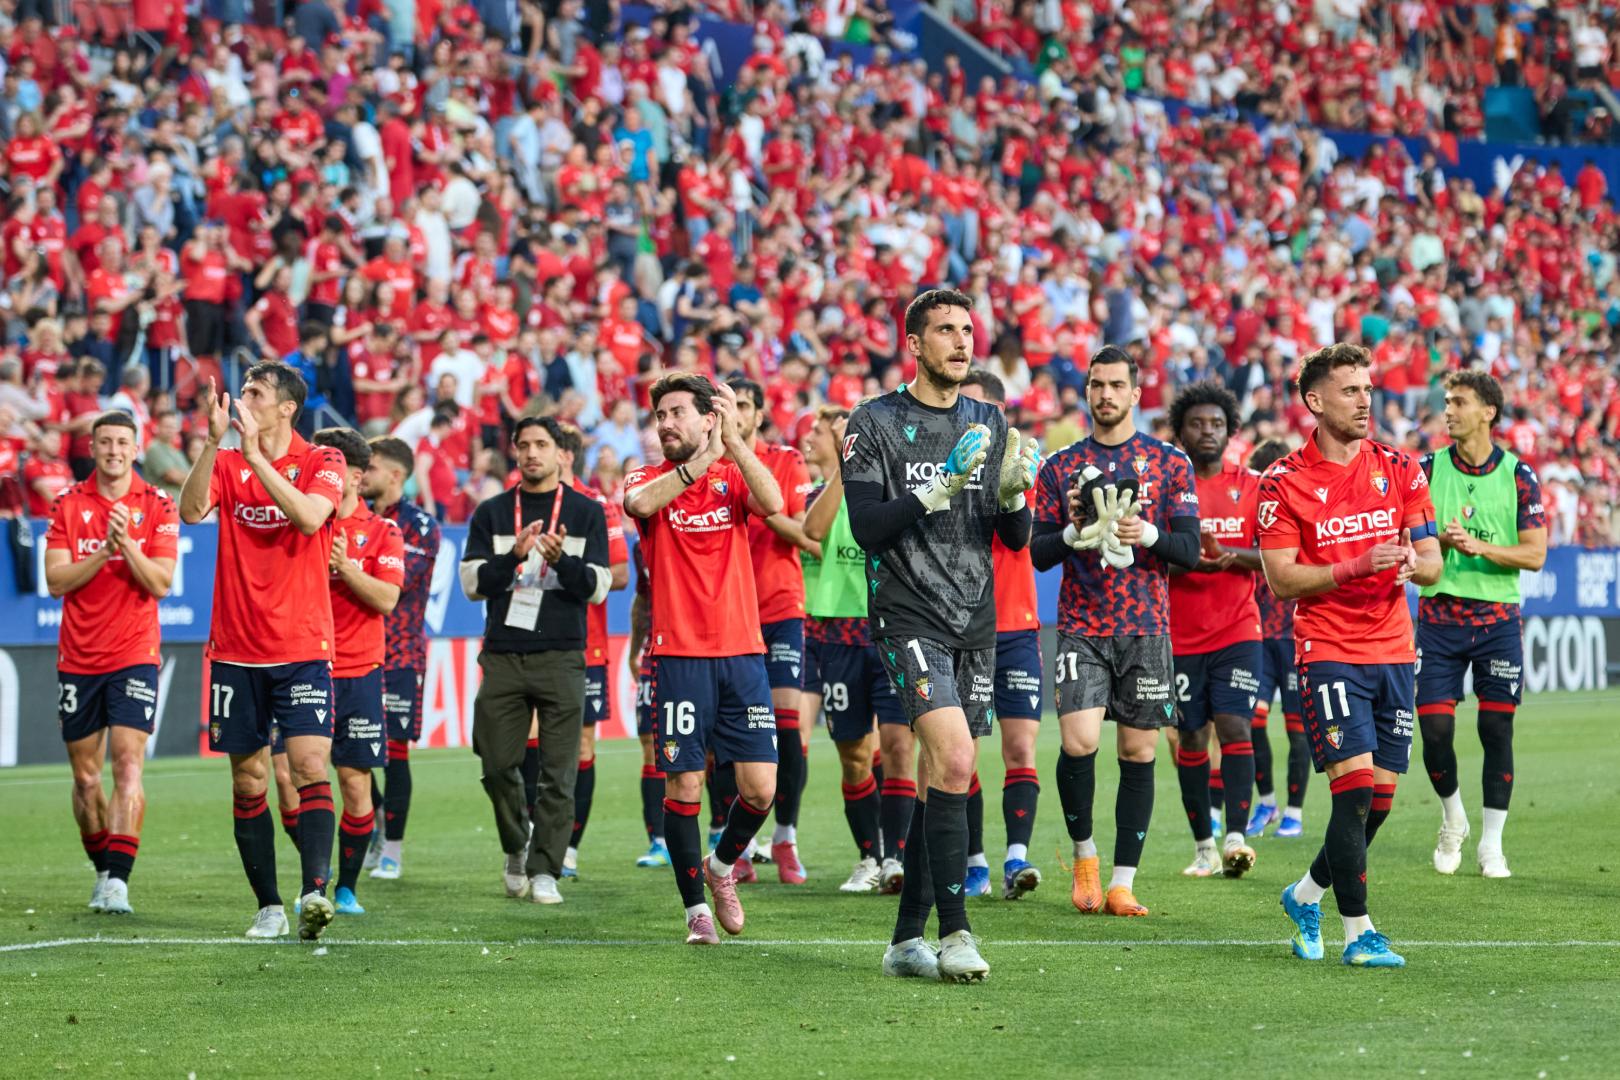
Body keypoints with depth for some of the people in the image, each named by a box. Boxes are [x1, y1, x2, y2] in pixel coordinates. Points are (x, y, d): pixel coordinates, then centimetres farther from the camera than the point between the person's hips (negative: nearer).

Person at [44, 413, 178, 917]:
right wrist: (103, 552, -17)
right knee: (85, 777, 7)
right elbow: (56, 580, -4)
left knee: (128, 766, -15)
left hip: (134, 656, -2)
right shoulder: (68, 504, 4)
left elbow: (160, 583, -7)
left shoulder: (157, 507, 0)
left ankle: (118, 880, -20)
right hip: (77, 660, 2)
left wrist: (126, 545, -21)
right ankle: (103, 870, 24)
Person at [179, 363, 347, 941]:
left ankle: (314, 890, -24)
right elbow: (190, 510, -11)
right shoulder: (226, 464, 7)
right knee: (248, 780, 5)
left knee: (310, 765, -16)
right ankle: (268, 906, 11)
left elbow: (309, 516, -19)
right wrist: (212, 442, -20)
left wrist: (255, 453, -21)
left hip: (303, 649, -3)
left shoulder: (322, 461, 0)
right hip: (236, 649, 3)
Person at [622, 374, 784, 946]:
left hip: (742, 651, 2)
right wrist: (702, 460, -20)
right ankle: (696, 907, 10)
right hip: (678, 655, -2)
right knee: (684, 784, -3)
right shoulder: (647, 479, 5)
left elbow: (772, 504, -14)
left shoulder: (732, 476, 9)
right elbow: (641, 502, -20)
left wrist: (733, 439, -18)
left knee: (760, 787, -3)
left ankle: (722, 865, 25)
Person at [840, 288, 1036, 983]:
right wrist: (939, 488, -21)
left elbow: (1015, 538, 13)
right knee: (953, 759, -21)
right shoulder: (875, 423, -2)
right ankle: (954, 933, -18)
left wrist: (1013, 494, -8)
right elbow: (865, 527, -11)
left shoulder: (988, 425, 13)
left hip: (976, 623, 6)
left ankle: (907, 939, 14)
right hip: (909, 618, -6)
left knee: (941, 781, 6)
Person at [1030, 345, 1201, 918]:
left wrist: (1146, 533, -17)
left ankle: (1122, 882, 7)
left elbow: (1190, 550, 2)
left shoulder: (1170, 463, 7)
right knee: (1078, 741, -16)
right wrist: (1072, 531, -13)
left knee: (1138, 751, 0)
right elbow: (1038, 553, 7)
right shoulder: (1060, 466, 9)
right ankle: (1084, 854, 7)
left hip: (1146, 628, 0)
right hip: (1082, 627, 0)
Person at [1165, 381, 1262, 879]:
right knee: (1191, 740, 4)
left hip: (1237, 632, -1)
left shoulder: (1251, 486, 5)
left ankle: (1235, 837, -20)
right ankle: (1203, 845, 13)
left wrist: (1230, 555, -20)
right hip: (1180, 636, 1)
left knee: (1234, 727, -14)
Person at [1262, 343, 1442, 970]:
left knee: (1380, 797, 5)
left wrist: (1412, 562, -15)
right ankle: (1357, 932, -7)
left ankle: (1307, 895, 29)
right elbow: (1281, 580, -9)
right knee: (1354, 784, -14)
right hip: (1328, 653, -5)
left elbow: (1432, 565, 9)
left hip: (1394, 652, 5)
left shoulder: (1400, 469, 8)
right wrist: (1356, 567, -21)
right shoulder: (1284, 483, -4)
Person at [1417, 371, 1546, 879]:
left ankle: (1491, 843, 12)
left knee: (1497, 730, 1)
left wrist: (1480, 547, -18)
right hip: (1439, 614, 1)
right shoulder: (1428, 469, 2)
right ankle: (1453, 820, 22)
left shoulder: (1518, 475, 0)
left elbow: (1534, 553, -4)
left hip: (1498, 618, -1)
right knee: (1435, 728, -4)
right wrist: (1441, 541, -17)